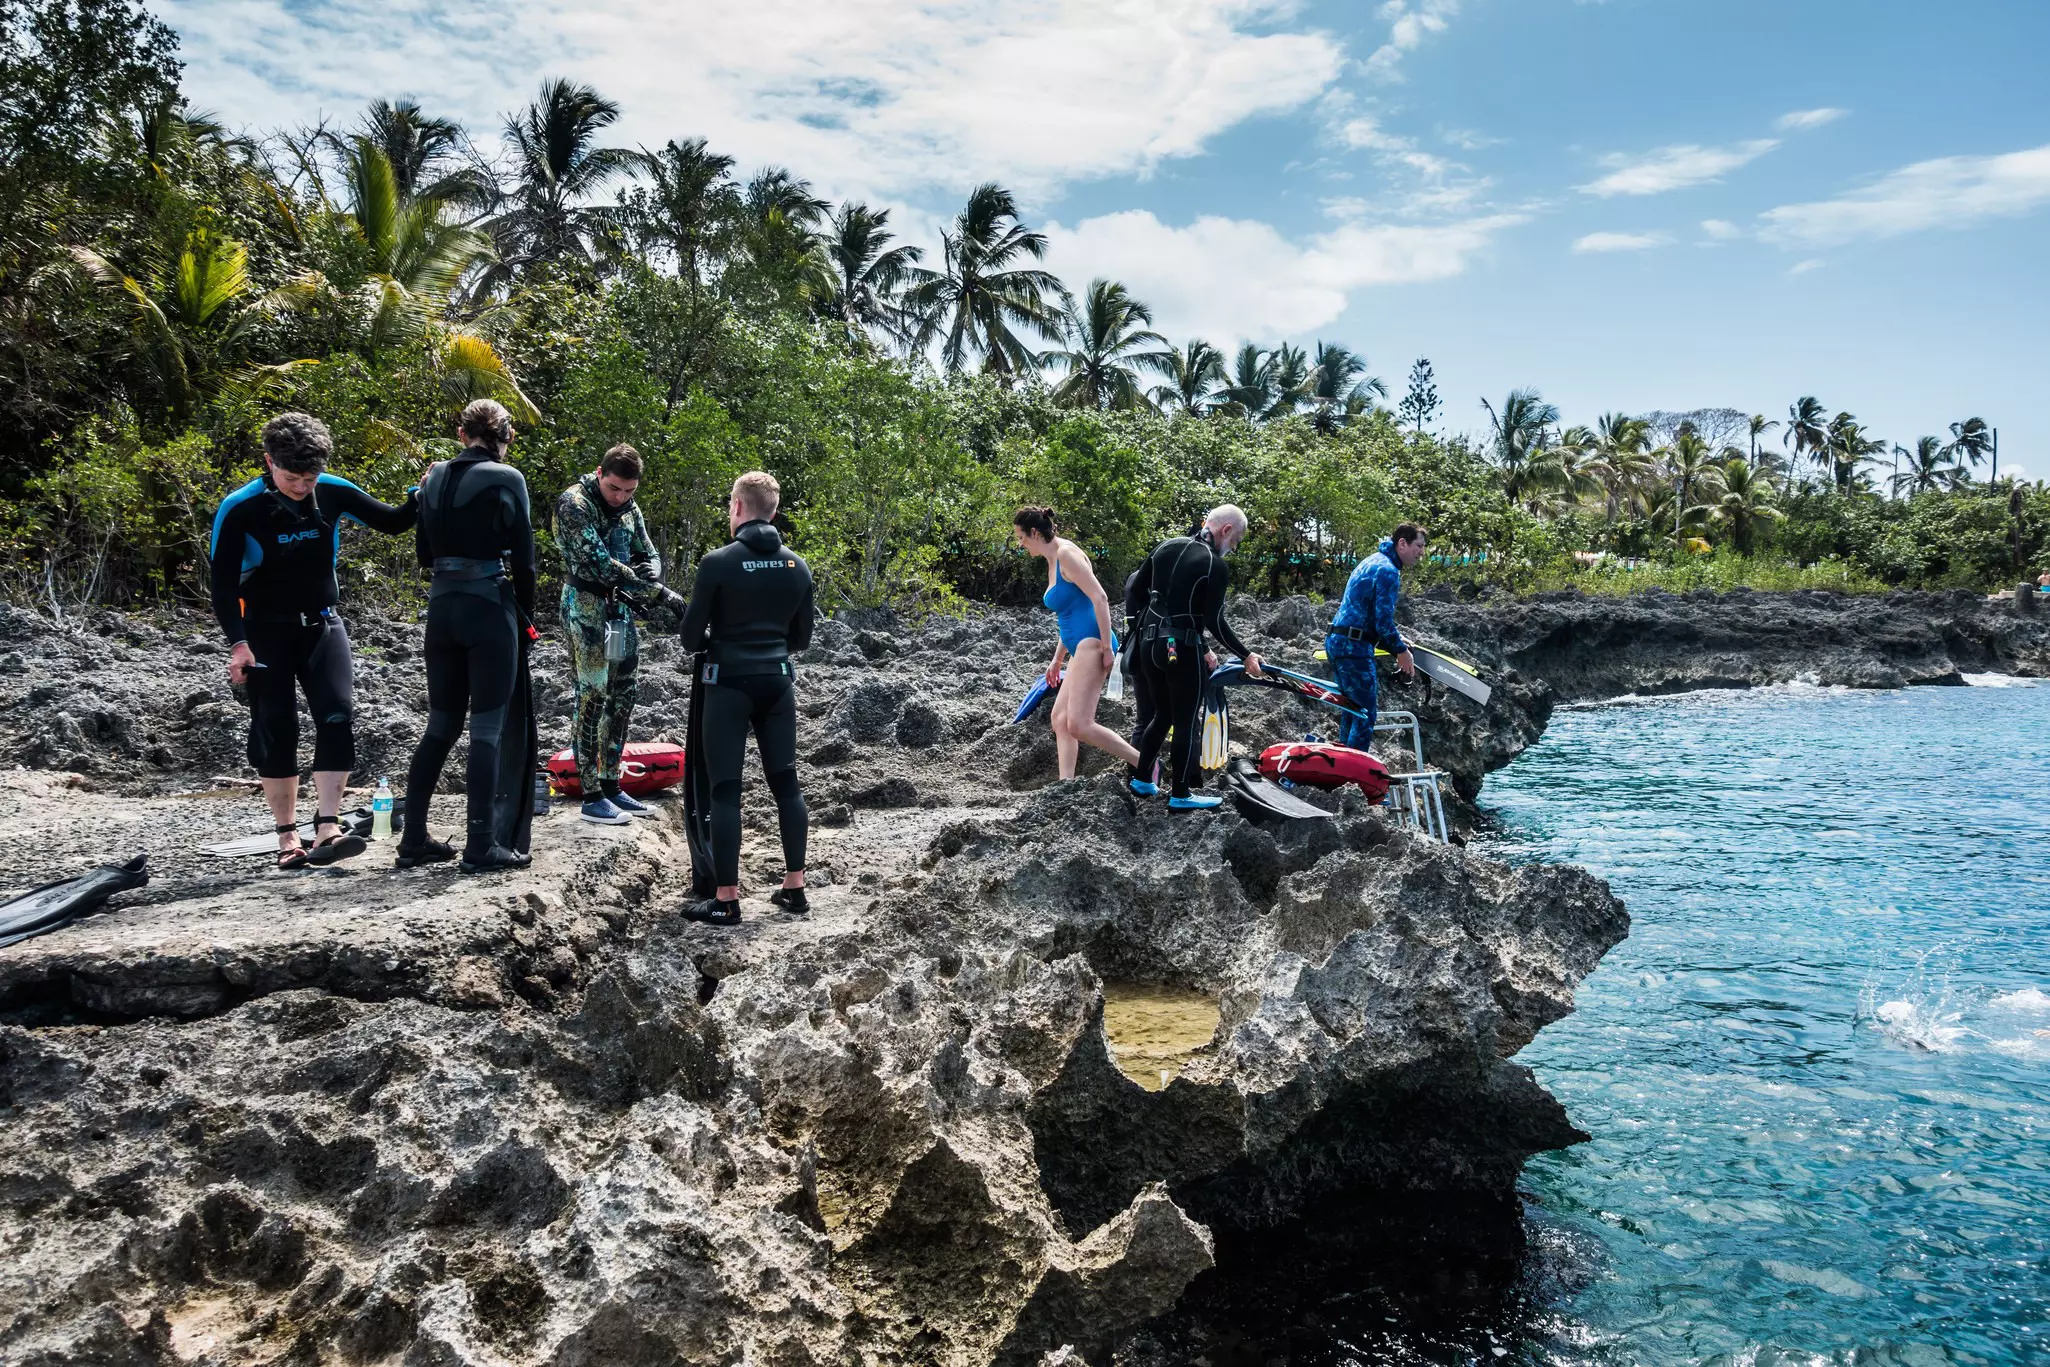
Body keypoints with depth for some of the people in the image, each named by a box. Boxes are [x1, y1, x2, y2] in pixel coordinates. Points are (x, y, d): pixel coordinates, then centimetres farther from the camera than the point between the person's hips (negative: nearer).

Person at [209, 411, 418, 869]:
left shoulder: (333, 493, -7)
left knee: (338, 717, -14)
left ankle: (327, 829, -16)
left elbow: (393, 522, 5)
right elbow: (223, 583, -12)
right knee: (276, 730, 0)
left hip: (322, 625, 2)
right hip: (267, 632, -2)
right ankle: (287, 837, 10)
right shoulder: (239, 509, -15)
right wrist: (238, 644, -20)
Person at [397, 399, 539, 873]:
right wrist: (526, 615, 3)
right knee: (489, 729, -1)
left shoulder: (435, 478, 9)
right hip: (490, 606, -6)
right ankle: (481, 847, 1)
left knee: (441, 726, 14)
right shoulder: (506, 479, -8)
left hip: (441, 606, 6)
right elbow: (523, 558, -7)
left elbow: (425, 554, 14)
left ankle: (414, 839, 18)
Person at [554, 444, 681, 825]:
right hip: (586, 607, -8)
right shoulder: (574, 503, -14)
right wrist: (656, 593, -25)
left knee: (623, 694, 9)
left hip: (620, 608, 8)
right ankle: (591, 797, -1)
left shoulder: (629, 507, 10)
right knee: (592, 696, -7)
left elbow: (649, 556, 13)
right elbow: (600, 563, -24)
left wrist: (646, 578, -12)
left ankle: (611, 787, 19)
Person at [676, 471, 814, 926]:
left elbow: (691, 636, -5)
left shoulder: (718, 563, -10)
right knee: (786, 782, 11)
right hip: (777, 682, 5)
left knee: (724, 788, -1)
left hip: (728, 683, -4)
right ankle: (794, 886, 17)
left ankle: (726, 899, 1)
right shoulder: (797, 565, 5)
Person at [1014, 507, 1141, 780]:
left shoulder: (1066, 553, -10)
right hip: (1080, 648, 11)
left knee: (1078, 724, -16)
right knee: (1060, 719, 6)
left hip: (1091, 643, -11)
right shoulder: (1053, 562, 19)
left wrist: (1107, 647, -20)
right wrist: (1057, 659, 26)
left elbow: (1099, 598, -18)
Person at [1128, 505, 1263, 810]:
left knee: (1162, 714, 21)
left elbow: (1136, 588, 12)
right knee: (1186, 722, 5)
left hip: (1149, 644, 7)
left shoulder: (1165, 547, 5)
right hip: (1183, 649, -7)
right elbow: (1215, 622, -17)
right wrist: (1245, 656, -8)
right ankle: (1180, 794, 11)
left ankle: (1141, 779, 27)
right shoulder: (1216, 566, -13)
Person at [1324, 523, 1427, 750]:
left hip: (1337, 641, 10)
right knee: (1366, 713, -5)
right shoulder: (1388, 571, -14)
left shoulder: (1372, 562, 18)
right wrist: (1400, 651, -6)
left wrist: (1393, 638, 21)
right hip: (1354, 647, -10)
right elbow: (1383, 620, -18)